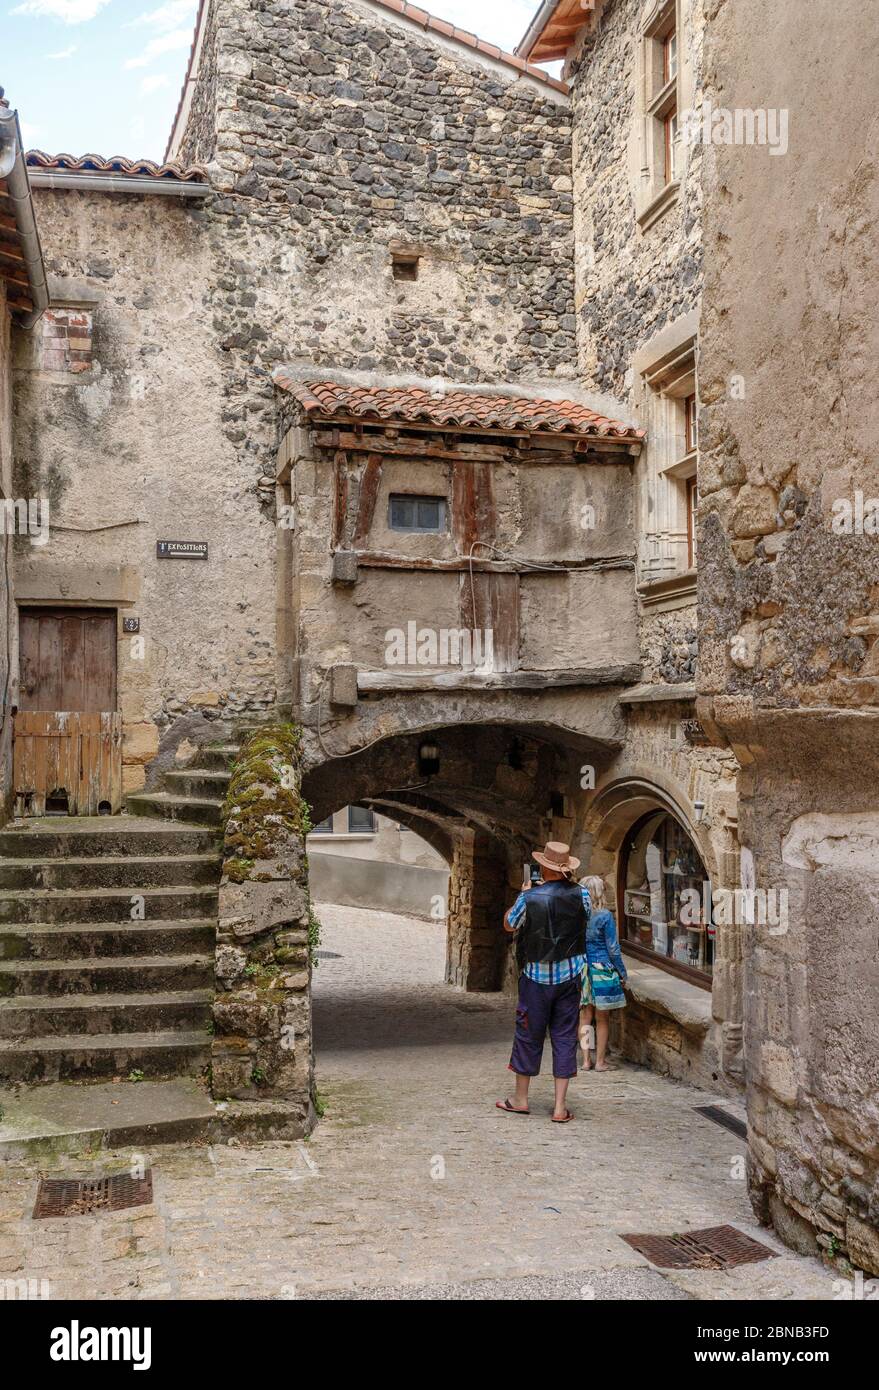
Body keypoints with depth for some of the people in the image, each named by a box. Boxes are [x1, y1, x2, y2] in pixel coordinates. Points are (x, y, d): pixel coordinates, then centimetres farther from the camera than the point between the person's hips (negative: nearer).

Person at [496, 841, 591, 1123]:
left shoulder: (530, 897, -15)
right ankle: (560, 1106, 9)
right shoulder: (580, 894, -8)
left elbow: (509, 925, 2)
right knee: (564, 1037, 7)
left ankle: (520, 1098, 24)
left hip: (537, 976, -2)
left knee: (529, 1035, 11)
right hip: (570, 974, 2)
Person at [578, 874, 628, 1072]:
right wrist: (623, 974, 2)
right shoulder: (605, 916, -12)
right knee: (602, 1019, 7)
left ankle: (586, 1060, 12)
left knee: (585, 1017, 11)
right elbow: (613, 949, -8)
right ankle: (600, 1061, 12)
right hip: (601, 969, -4)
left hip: (581, 971, 4)